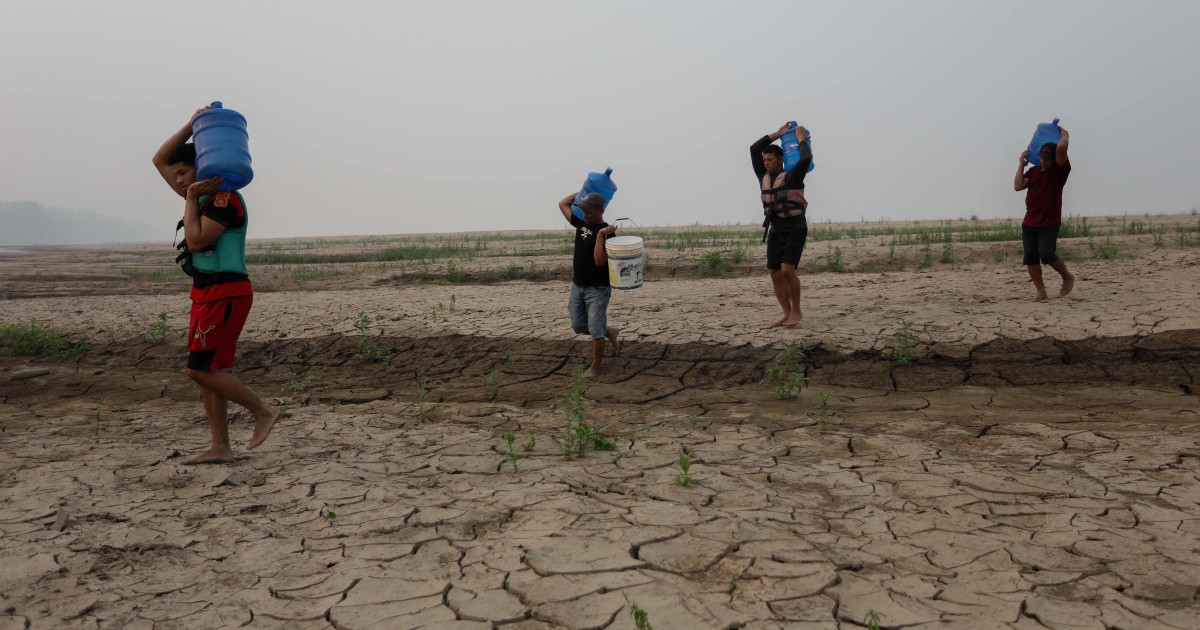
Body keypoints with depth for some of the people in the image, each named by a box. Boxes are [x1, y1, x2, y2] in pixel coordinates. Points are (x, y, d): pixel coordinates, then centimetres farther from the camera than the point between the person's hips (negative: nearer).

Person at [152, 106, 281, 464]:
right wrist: (192, 125, 13)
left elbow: (196, 241, -20)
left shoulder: (224, 198, -12)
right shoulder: (201, 195, 16)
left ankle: (263, 412, -1)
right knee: (207, 371, 7)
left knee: (202, 369, -12)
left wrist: (191, 199, -12)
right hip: (206, 294, 10)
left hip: (225, 294, -10)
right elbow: (160, 159, 22)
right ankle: (220, 448, 9)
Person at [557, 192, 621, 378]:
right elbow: (562, 204, 14)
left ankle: (596, 366, 13)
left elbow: (600, 261, -26)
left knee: (595, 329, -3)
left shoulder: (607, 233, -15)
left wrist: (600, 235, -30)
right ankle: (610, 332, 34)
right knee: (578, 326, 12)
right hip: (578, 286, 8)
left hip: (597, 289, -7)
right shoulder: (581, 223, 5)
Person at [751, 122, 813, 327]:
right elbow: (754, 149, 8)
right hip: (775, 232, 6)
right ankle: (787, 314, 8)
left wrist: (802, 139, -8)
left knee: (787, 270, -19)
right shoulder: (764, 177, 10)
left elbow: (806, 159, -25)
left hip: (795, 230, -6)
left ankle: (796, 311, -5)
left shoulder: (792, 177, -7)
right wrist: (778, 134, 9)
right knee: (775, 274, 0)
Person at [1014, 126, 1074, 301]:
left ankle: (1068, 277, 8)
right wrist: (1022, 164, 4)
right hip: (1029, 223, 5)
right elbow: (1018, 186, 0)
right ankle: (1041, 292, 8)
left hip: (1049, 223, -5)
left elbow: (1061, 147, -19)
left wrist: (1063, 132, 0)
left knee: (1046, 254, -18)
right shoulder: (1033, 171, 13)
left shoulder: (1060, 170, -2)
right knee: (1030, 258, 1)